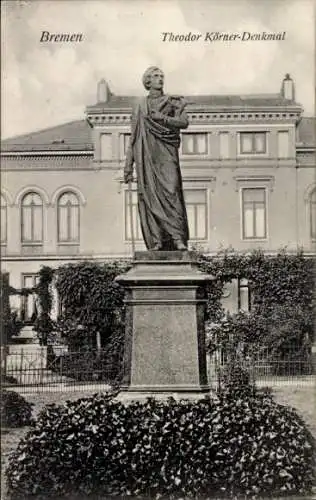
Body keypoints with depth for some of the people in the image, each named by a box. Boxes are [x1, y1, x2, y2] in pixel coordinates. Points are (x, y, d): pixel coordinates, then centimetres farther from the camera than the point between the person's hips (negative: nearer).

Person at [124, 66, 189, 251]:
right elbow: (134, 138, 16)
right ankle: (155, 242, -8)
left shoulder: (173, 102, 14)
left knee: (170, 191, -16)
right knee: (149, 195, -7)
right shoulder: (141, 106, 18)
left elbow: (184, 122, -1)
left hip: (166, 154, -2)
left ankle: (179, 239, -20)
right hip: (146, 156, 2)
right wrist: (128, 167, 11)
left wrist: (162, 118, -11)